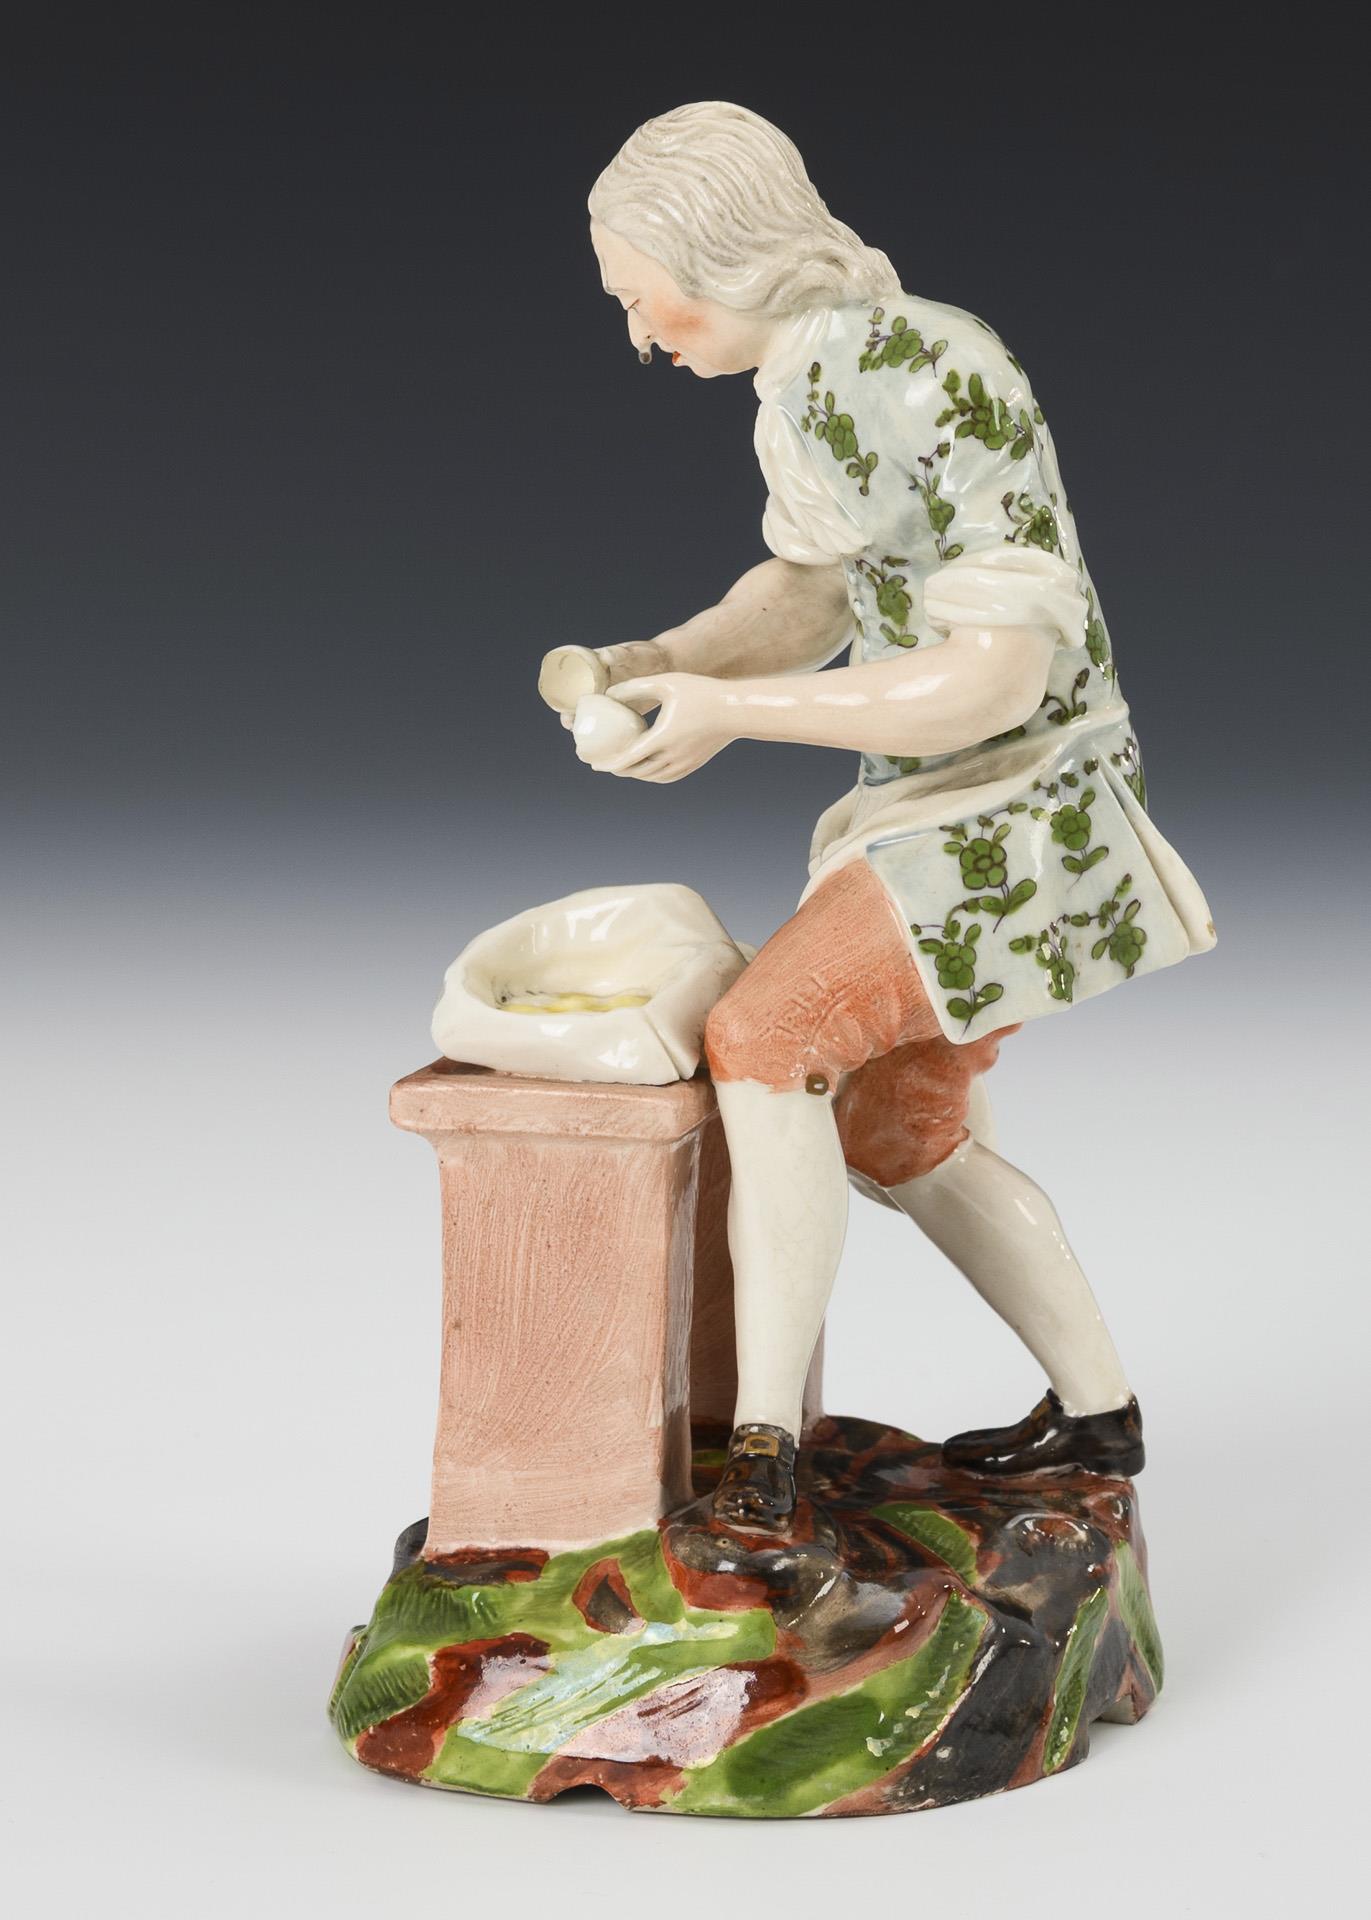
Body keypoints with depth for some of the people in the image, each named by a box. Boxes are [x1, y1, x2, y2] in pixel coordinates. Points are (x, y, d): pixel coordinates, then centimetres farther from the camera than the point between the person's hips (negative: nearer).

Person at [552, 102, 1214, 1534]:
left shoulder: (931, 390, -24)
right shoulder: (818, 367, 4)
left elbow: (996, 676, -27)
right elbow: (811, 595, 16)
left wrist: (728, 713, -25)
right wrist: (662, 661, -3)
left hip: (1014, 810, -10)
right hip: (948, 804, 10)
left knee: (760, 1039, -23)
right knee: (897, 1135, 18)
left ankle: (760, 1451, -17)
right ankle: (1098, 1413, 32)